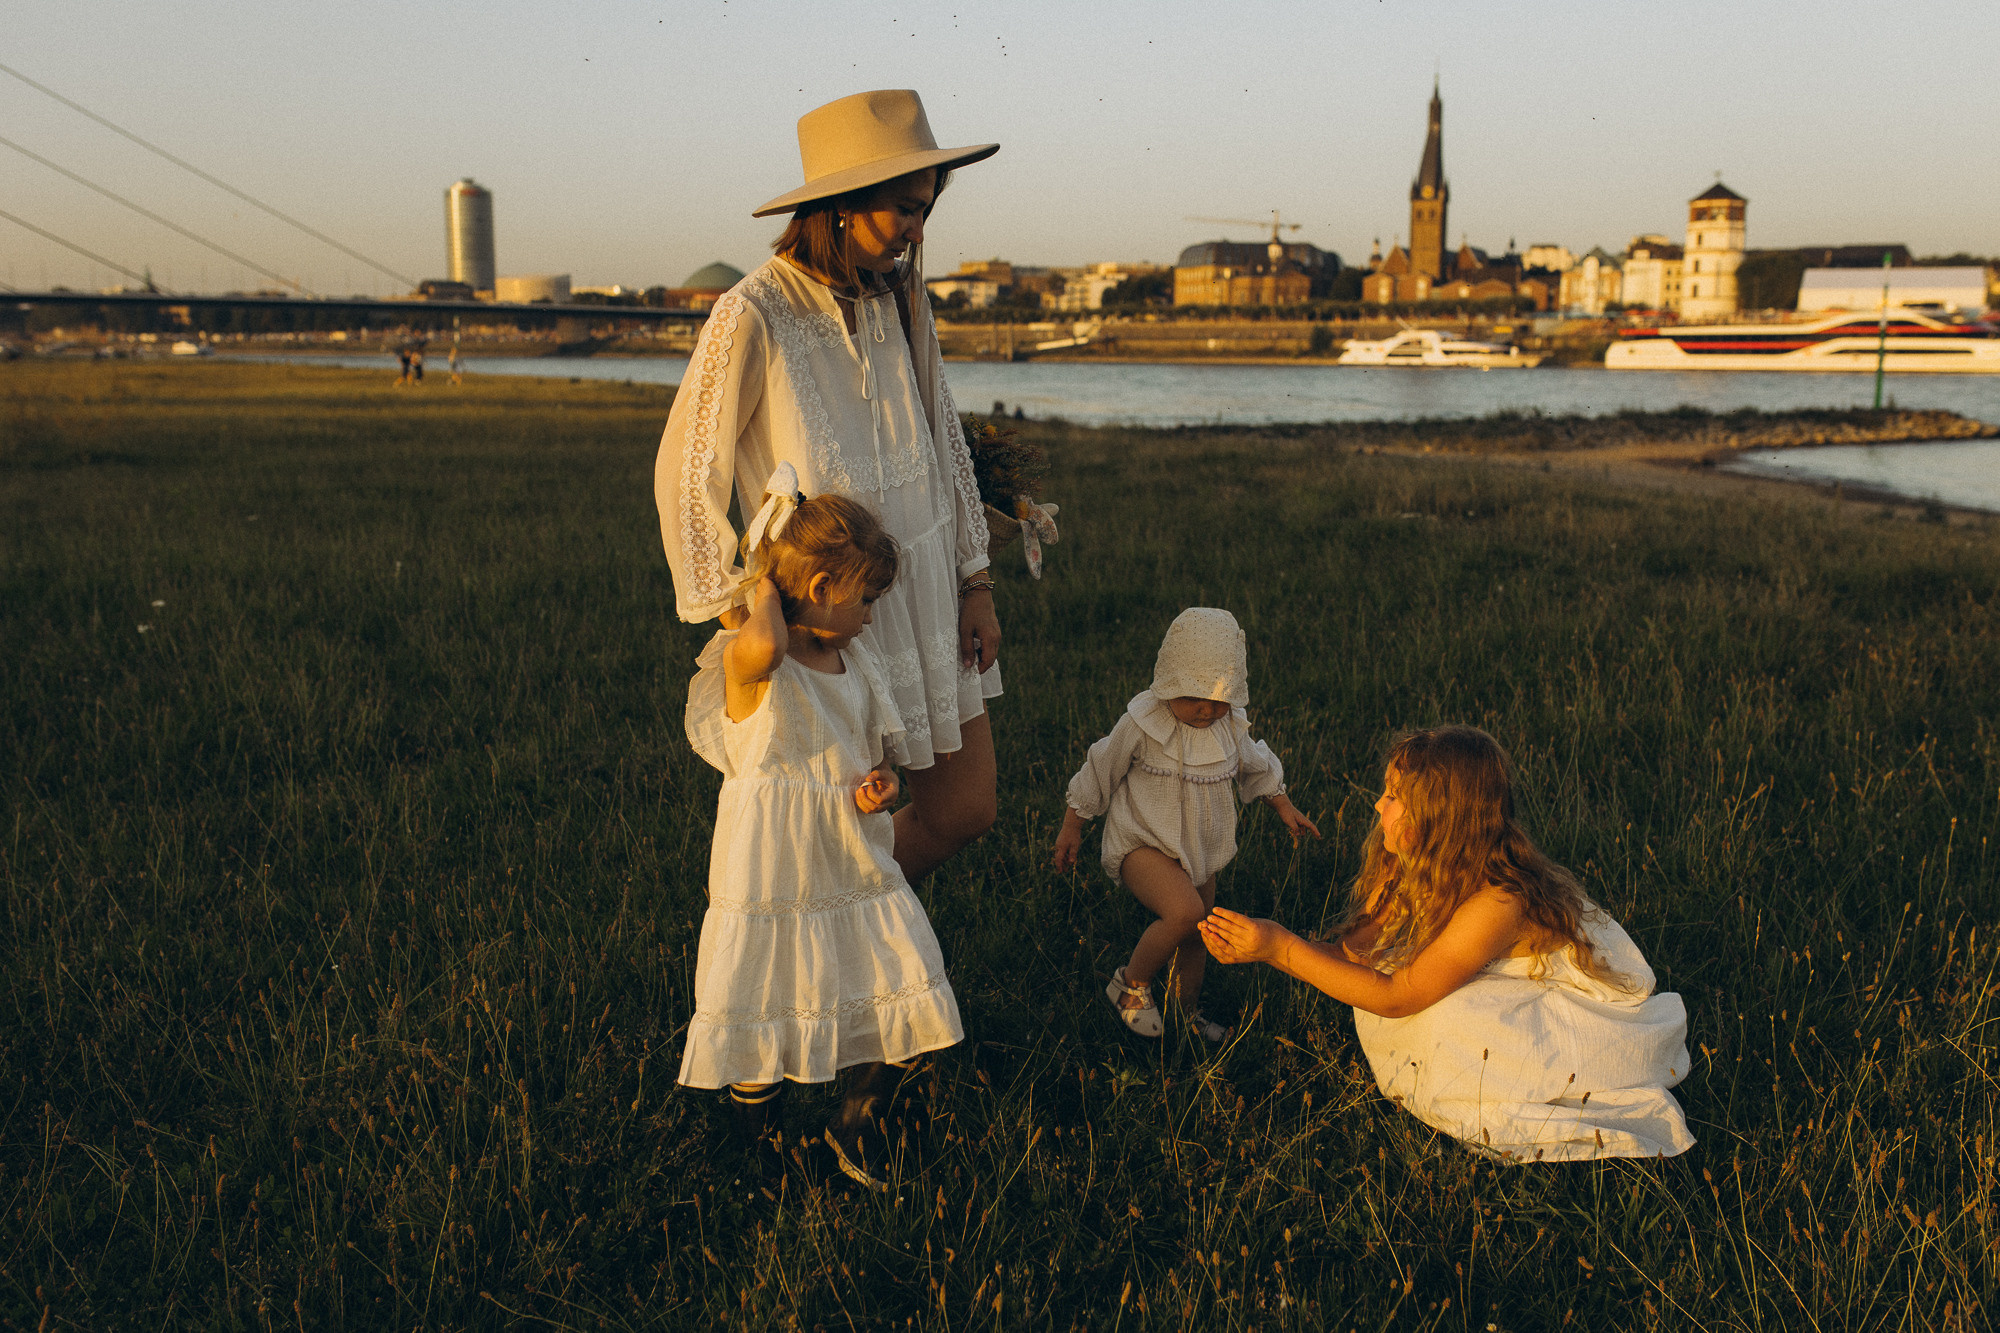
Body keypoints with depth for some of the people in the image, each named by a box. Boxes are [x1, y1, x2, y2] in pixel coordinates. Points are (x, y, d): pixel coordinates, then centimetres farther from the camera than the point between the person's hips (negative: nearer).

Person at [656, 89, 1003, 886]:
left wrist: (976, 583, 8)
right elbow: (685, 477, -12)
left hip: (926, 584, 7)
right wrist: (744, 625, -11)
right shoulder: (752, 317, -18)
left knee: (966, 809, 13)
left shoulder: (900, 299, 2)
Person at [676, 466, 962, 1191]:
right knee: (762, 1015, 6)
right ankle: (760, 1146, 31)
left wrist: (881, 783, -5)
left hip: (858, 870, 6)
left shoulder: (855, 662, 7)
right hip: (770, 878, -6)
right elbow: (764, 645, -43)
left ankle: (857, 1123, 27)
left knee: (905, 1005, 4)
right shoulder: (747, 660, -16)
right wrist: (766, 588, -22)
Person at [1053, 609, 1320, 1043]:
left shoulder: (1230, 727, -3)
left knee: (1196, 937, 16)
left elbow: (1256, 768, 18)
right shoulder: (1142, 723, -19)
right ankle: (1131, 984, -7)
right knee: (1185, 911, -30)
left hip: (1199, 849, 6)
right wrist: (1072, 827, 0)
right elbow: (1099, 772, -7)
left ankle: (1188, 1010, 44)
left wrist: (1285, 808, 25)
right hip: (1143, 844, -6)